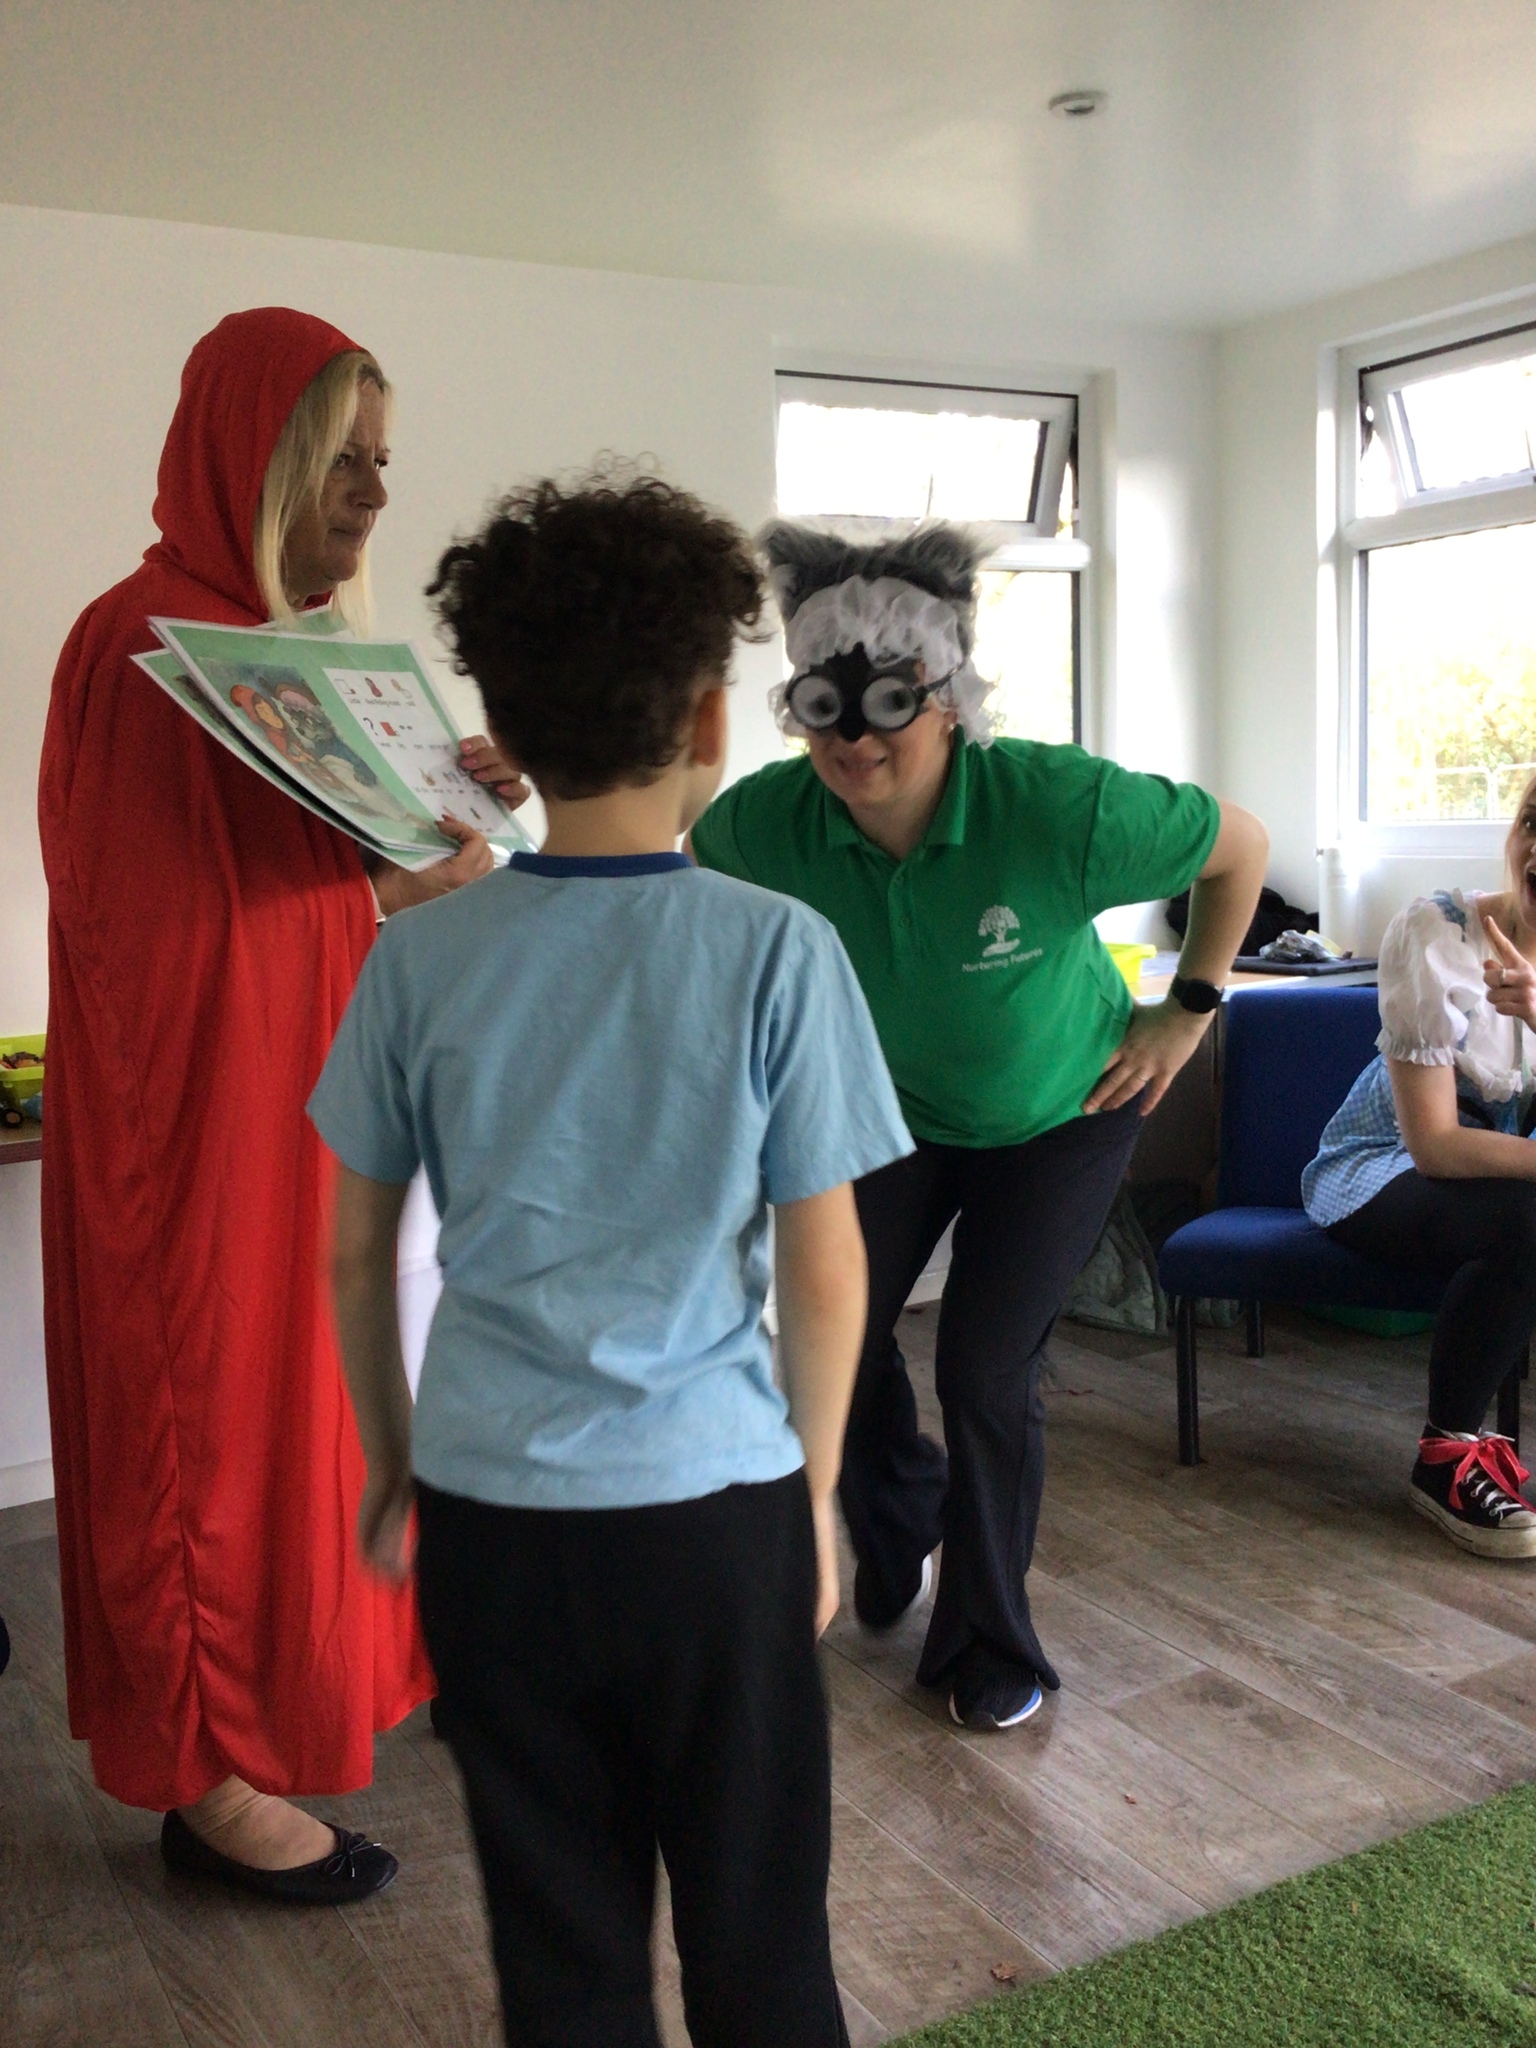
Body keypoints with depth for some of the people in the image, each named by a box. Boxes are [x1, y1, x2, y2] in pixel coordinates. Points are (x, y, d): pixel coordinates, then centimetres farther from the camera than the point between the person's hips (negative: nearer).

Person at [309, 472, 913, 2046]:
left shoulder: (421, 955, -4)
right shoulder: (777, 950, -11)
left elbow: (353, 1252, 4)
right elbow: (824, 1274, -7)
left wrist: (392, 1461, 17)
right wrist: (816, 1485, 7)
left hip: (487, 1515, 3)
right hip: (713, 1509, -2)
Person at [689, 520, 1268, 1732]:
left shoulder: (1062, 809, -35)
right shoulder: (768, 822, -28)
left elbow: (1239, 848, -16)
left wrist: (1189, 1011, -11)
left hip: (1061, 1116, -3)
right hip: (895, 1105, 3)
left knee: (987, 1373, -5)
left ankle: (990, 1649, 20)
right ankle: (900, 1543, 37)